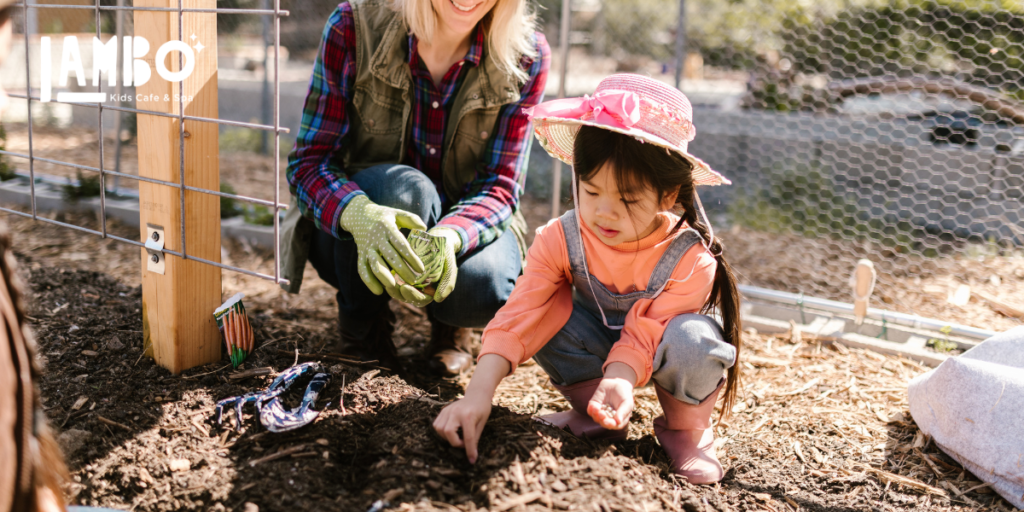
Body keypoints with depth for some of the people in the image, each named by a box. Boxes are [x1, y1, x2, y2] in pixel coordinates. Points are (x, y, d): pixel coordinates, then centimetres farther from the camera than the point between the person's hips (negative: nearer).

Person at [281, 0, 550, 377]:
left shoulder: (526, 56, -14)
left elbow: (498, 186, -15)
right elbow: (308, 162, -18)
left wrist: (448, 238, -39)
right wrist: (359, 214, -43)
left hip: (459, 229, 1)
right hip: (346, 229, -1)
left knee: (486, 287, -33)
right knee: (404, 190, -35)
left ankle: (448, 320, 7)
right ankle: (361, 324, -5)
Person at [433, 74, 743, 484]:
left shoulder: (691, 260, -29)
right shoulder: (560, 239, -23)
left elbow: (643, 335, -29)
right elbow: (518, 315, -31)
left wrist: (619, 381, -51)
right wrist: (479, 392, -43)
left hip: (657, 352, -2)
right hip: (598, 341, 3)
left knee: (692, 340, -37)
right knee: (546, 312, -27)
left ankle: (687, 427, -5)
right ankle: (592, 411, -5)